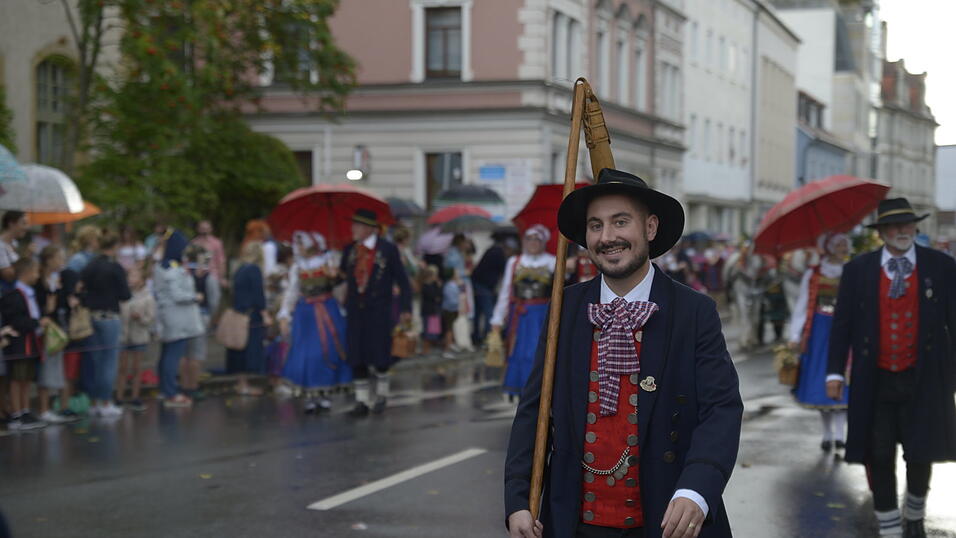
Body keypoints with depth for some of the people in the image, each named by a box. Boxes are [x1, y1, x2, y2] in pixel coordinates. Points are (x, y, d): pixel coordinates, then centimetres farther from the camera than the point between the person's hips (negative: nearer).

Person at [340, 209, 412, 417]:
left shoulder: (388, 249, -5)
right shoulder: (350, 250, 6)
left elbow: (402, 281, -3)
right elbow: (343, 276, 15)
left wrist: (405, 308, -6)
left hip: (379, 311, -3)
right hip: (355, 311, 3)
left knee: (380, 355, 4)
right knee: (356, 357, 1)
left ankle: (381, 395, 25)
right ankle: (362, 401, 8)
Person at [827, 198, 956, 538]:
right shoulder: (858, 270, 1)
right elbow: (842, 323, 3)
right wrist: (835, 371, -2)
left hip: (923, 381, 0)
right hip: (876, 382, 0)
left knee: (920, 455, 8)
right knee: (879, 458, 3)